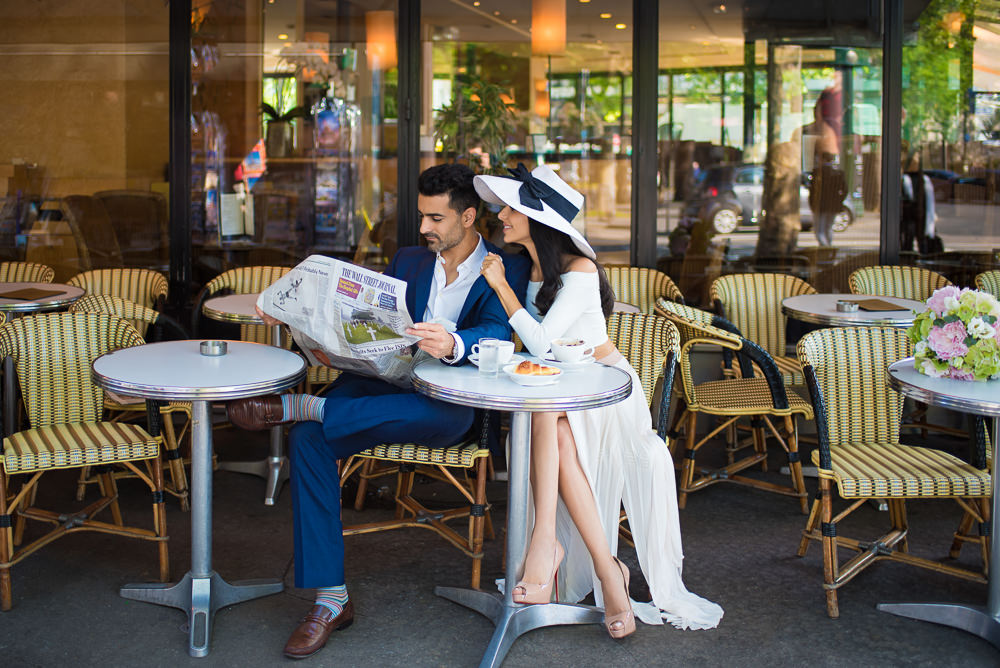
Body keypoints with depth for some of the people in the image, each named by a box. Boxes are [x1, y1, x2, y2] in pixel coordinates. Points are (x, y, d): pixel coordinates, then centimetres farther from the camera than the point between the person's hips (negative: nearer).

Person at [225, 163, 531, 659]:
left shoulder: (506, 268, 3)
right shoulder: (409, 261, 20)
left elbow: (497, 334, -17)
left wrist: (453, 345, -39)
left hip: (449, 404, -4)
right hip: (386, 387, 5)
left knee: (447, 410, -43)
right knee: (308, 440, -23)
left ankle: (298, 406, -28)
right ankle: (330, 599, -21)